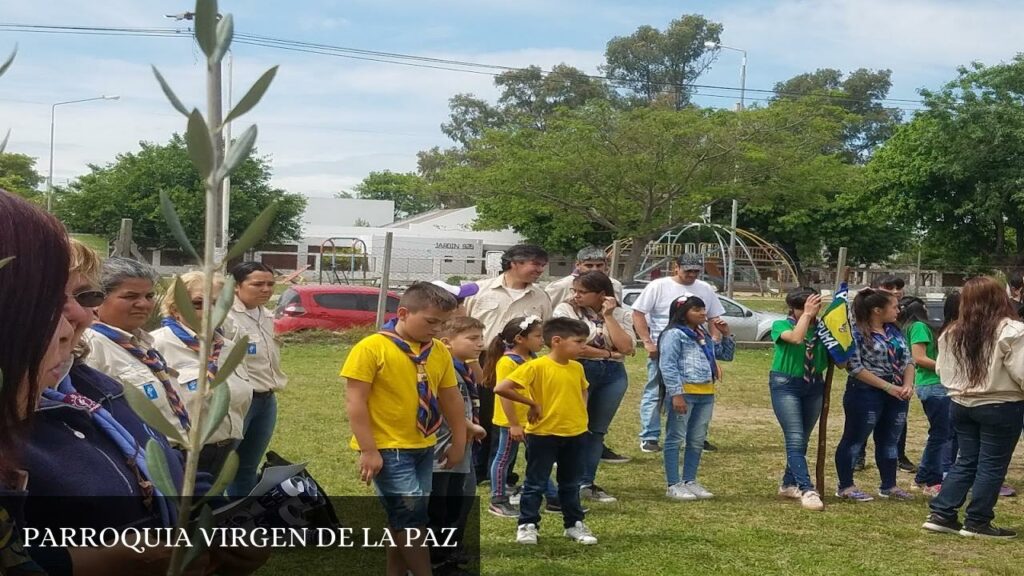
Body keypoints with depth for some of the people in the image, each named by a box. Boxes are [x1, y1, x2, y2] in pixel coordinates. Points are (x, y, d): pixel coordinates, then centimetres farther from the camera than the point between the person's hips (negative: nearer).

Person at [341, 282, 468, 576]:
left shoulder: (440, 352, 5)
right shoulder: (371, 348, -14)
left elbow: (451, 399, 15)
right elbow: (355, 402, -15)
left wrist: (458, 443, 16)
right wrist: (368, 450, -17)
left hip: (423, 447, 7)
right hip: (388, 449, -6)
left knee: (405, 518, 13)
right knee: (411, 515, -8)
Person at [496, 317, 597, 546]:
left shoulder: (577, 368, 2)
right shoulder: (536, 367, -18)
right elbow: (501, 388, -23)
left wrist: (580, 412, 6)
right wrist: (532, 404, -15)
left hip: (575, 434, 6)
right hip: (543, 434, -6)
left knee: (571, 483, 15)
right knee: (536, 482, 5)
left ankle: (574, 524, 25)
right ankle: (527, 525, 14)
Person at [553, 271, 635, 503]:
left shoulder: (619, 315, 7)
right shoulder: (566, 309, -1)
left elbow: (626, 348, -8)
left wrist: (608, 316, -8)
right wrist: (607, 353, -6)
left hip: (613, 375, 4)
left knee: (597, 431, 8)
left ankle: (587, 483, 16)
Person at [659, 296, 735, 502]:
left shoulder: (704, 335, 17)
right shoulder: (674, 334, -8)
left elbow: (726, 355, 27)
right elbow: (667, 365, -15)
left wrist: (725, 335, 11)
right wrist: (676, 394, -21)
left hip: (706, 394, 8)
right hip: (683, 393, -8)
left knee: (697, 440, 13)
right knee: (676, 439, -1)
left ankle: (690, 481, 22)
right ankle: (674, 485, 2)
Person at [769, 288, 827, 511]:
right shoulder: (781, 325, -5)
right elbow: (795, 338, -27)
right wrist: (807, 314, -19)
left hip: (814, 385, 4)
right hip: (786, 385, -4)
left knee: (802, 440, 12)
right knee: (795, 439, -13)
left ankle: (788, 484, 27)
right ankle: (807, 491, -18)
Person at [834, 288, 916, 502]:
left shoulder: (894, 331, 10)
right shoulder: (856, 333, -12)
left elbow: (908, 360, 12)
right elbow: (855, 367, -17)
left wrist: (908, 384, -7)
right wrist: (888, 386, -18)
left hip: (896, 394, 7)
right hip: (866, 393, -7)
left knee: (889, 442, 15)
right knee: (854, 440, 1)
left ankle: (889, 486, 25)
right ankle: (845, 487, 9)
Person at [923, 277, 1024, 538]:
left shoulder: (952, 333, 3)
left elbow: (942, 370, 12)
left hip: (961, 405, 6)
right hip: (1000, 407, -6)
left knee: (965, 462, 14)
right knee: (992, 465, 4)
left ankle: (941, 514, 11)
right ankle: (977, 522, 7)